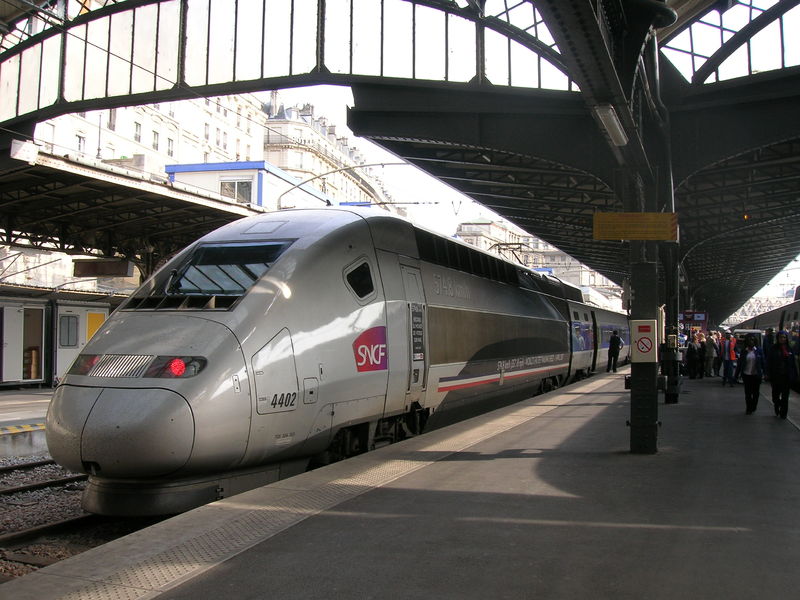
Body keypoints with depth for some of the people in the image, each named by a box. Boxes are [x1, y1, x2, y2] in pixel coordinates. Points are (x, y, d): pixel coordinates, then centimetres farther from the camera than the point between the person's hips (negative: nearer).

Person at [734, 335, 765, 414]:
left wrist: (764, 373, -5)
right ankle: (748, 408, 15)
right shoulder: (743, 351, 2)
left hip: (756, 375, 0)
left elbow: (763, 362, 0)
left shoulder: (759, 351, -1)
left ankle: (753, 408, 23)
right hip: (746, 375, 0)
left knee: (755, 392, 7)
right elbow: (739, 363, 4)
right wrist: (737, 374, 4)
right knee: (747, 393, 3)